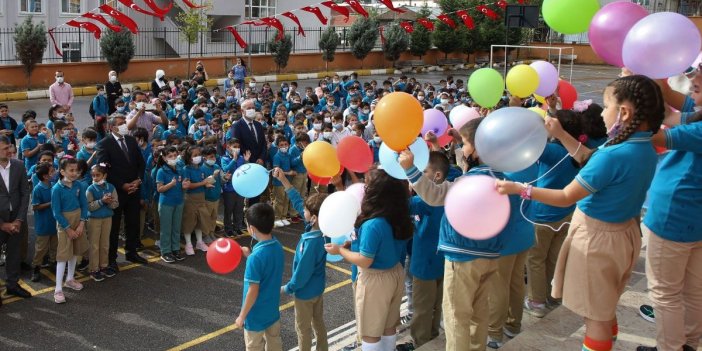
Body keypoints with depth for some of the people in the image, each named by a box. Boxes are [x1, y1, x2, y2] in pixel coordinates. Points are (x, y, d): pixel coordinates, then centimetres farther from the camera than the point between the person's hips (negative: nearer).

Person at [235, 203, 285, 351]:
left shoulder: (255, 257, -30)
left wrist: (242, 316, -13)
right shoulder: (277, 246, -7)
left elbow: (253, 292, -24)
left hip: (256, 315, -7)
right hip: (273, 310, 7)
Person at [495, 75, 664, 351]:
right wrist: (561, 135, 10)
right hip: (623, 232, 9)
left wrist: (518, 189, -18)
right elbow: (592, 163, 12)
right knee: (605, 309, 26)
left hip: (597, 237, -9)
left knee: (595, 315, 8)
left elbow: (566, 197, -23)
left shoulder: (613, 155, -29)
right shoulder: (645, 149, -2)